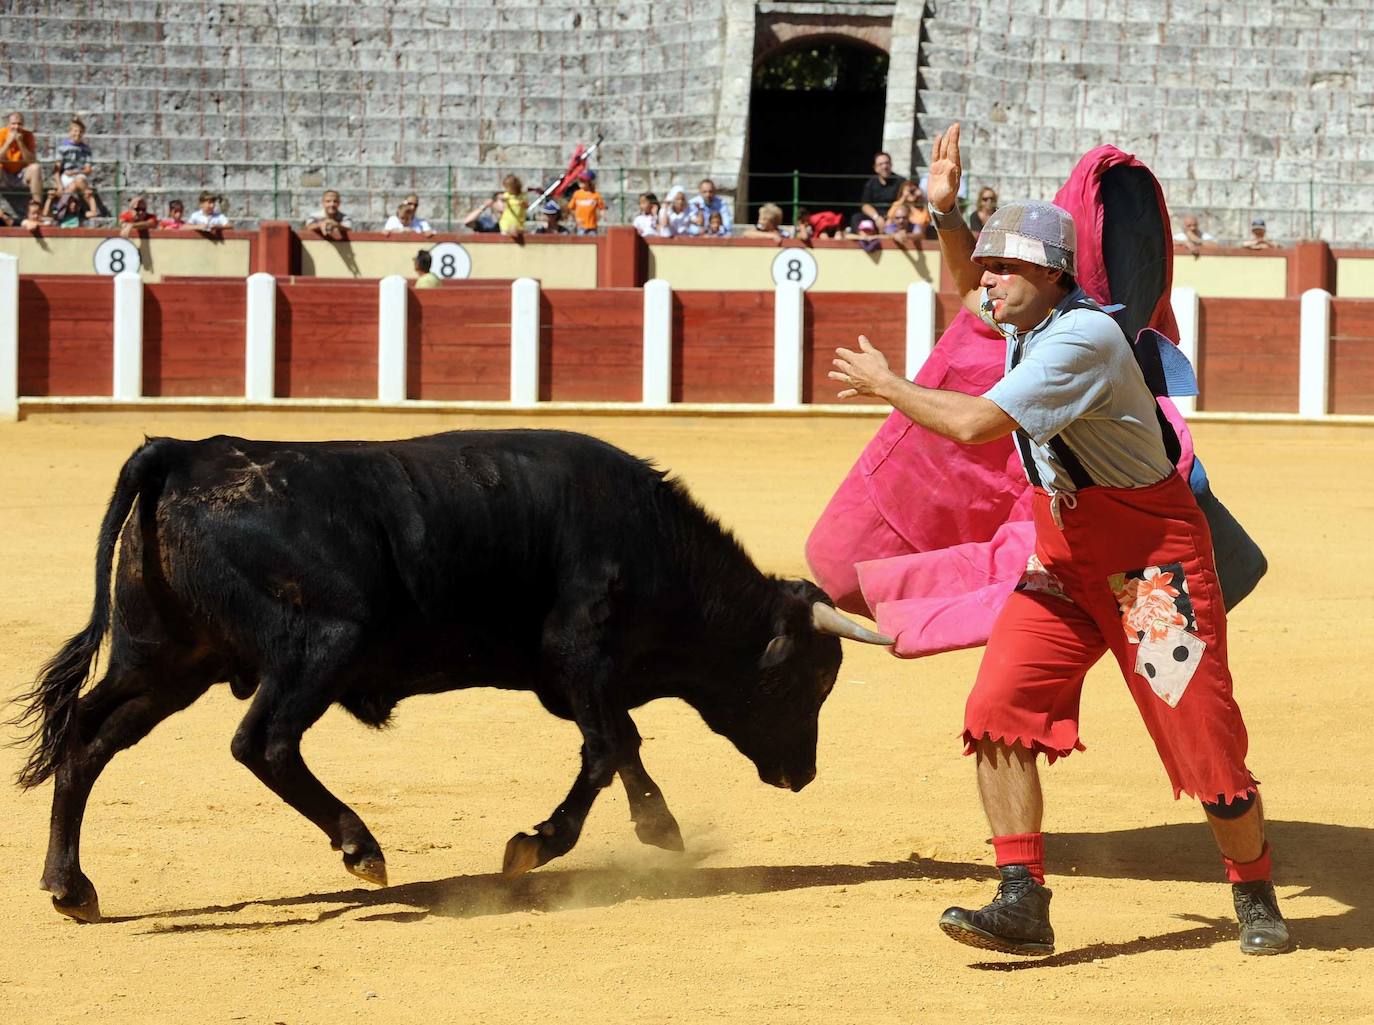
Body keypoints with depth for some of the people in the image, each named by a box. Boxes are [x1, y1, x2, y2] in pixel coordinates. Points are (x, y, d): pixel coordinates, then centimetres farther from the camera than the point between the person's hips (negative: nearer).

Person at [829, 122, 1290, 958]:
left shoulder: (1083, 338, -26)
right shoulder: (1024, 316, 3)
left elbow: (976, 423, -32)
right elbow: (971, 293, 28)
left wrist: (884, 384, -17)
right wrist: (946, 212, 9)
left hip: (1152, 559, -8)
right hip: (1066, 558, 8)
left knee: (1205, 741, -4)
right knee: (998, 710, -9)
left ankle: (1257, 900, 17)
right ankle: (1023, 905, -9)